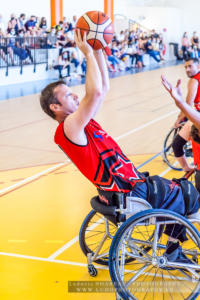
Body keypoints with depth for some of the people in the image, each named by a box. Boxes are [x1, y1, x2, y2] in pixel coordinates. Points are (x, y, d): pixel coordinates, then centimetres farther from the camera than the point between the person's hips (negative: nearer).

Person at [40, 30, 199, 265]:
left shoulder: (81, 121, 10)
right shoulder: (68, 128, -19)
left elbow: (103, 87, 13)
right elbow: (95, 93, -32)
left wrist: (98, 51, 5)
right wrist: (88, 53, -22)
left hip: (131, 181, 10)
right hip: (127, 195, -10)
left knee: (175, 188, 20)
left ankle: (174, 252, 24)